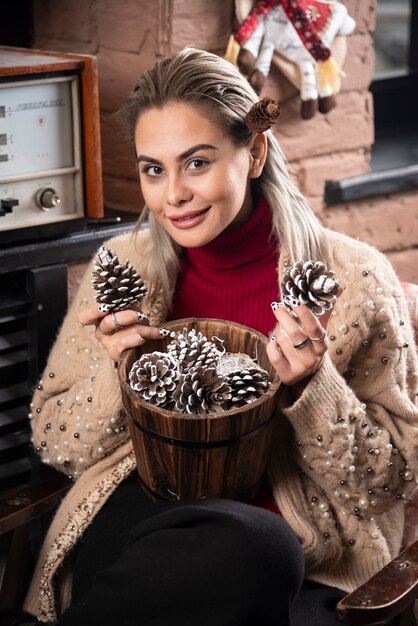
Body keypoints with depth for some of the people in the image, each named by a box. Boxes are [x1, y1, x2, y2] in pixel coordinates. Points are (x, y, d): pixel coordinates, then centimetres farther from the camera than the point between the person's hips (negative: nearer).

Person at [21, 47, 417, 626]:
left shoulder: (354, 278, -2)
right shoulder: (123, 267, 6)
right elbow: (55, 445, 12)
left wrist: (308, 386, -16)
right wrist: (115, 373, -8)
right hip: (144, 521, 0)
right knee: (247, 548, -35)